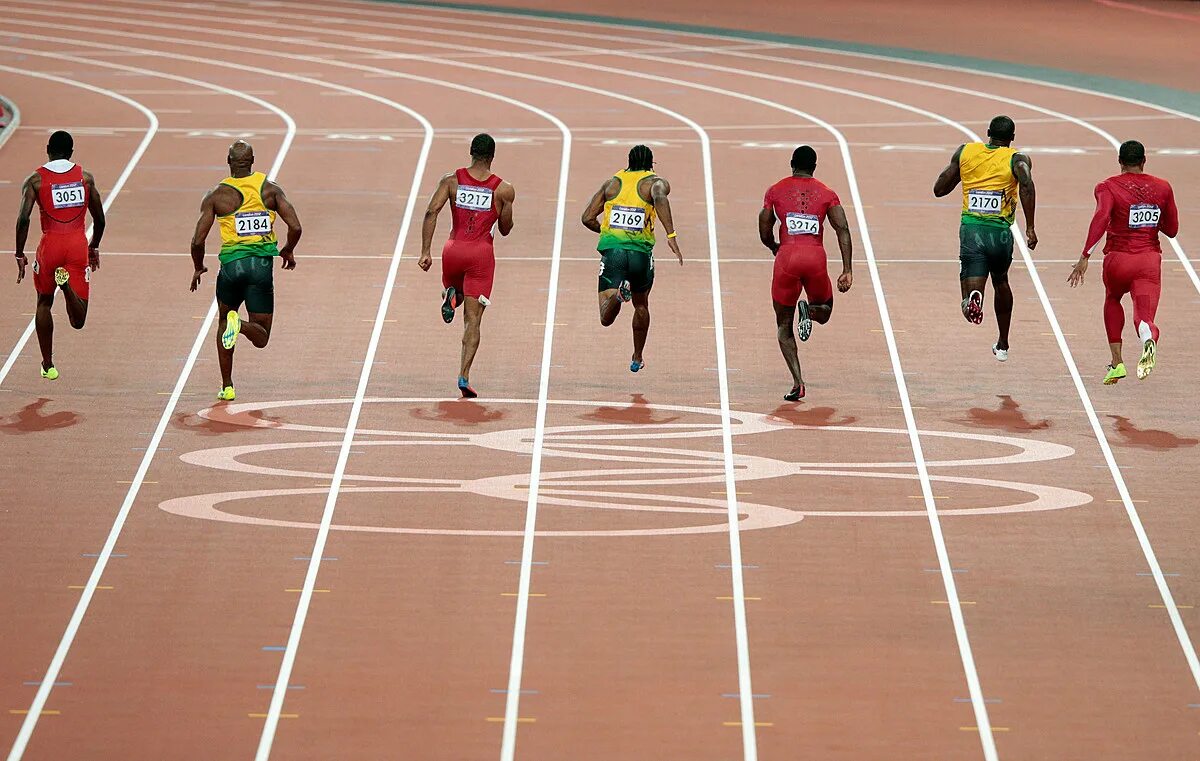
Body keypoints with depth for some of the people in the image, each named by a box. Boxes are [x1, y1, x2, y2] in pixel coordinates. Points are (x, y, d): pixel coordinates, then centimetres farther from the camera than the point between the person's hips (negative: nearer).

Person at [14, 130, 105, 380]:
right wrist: (94, 247, 26)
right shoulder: (86, 177, 7)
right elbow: (99, 220, 10)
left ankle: (48, 365, 23)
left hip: (51, 245, 0)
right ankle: (67, 284, -32)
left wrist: (20, 255, -4)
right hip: (78, 246, 1)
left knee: (44, 303, 24)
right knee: (78, 321, 0)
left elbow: (23, 218, -11)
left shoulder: (35, 180, 0)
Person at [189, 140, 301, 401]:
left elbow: (198, 241, -5)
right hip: (263, 263, 0)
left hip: (232, 263, 0)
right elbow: (295, 228, -6)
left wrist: (198, 269, 14)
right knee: (261, 337, 7)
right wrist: (288, 251, 15)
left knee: (224, 322, 25)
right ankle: (241, 324, -30)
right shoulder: (270, 190, 2)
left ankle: (227, 387, 17)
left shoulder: (216, 196, -1)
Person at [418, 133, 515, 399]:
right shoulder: (504, 189, -1)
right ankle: (464, 376, -15)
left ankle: (450, 297, -6)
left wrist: (425, 252, -7)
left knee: (454, 290, 33)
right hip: (481, 253, -2)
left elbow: (431, 212, -9)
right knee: (473, 319, -1)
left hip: (454, 250, 2)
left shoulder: (451, 180, 2)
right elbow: (505, 230, 7)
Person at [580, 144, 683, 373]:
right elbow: (659, 197, -20)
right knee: (641, 305, 27)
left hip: (611, 250, 0)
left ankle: (618, 294, -41)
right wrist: (671, 235, -27)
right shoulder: (656, 182, 6)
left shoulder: (612, 182, 17)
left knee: (606, 318, -8)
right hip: (641, 251, 0)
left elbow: (587, 218, 13)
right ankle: (637, 358, 36)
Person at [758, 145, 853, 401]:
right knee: (824, 312, 25)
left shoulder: (776, 191, 10)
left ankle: (797, 383, -7)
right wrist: (847, 271, -2)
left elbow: (765, 234, 11)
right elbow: (843, 229, 0)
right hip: (816, 258, 1)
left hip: (787, 258, -1)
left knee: (784, 324, 11)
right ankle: (808, 310, -14)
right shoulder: (826, 193, 10)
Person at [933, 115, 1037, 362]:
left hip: (970, 228, -1)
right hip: (1000, 232, 1)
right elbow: (1027, 185, -19)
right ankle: (1003, 345, 37)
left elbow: (939, 189, 11)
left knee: (973, 285, -7)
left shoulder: (965, 152, 10)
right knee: (1001, 282, 27)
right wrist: (1030, 227, -17)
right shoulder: (1016, 159, 2)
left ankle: (973, 297, -46)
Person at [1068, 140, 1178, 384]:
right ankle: (1149, 340, -45)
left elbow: (1100, 218, -20)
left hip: (1118, 259, -1)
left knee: (1113, 301, 29)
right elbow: (1172, 230, 13)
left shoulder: (1109, 187, -2)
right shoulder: (1162, 188, 8)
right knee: (1144, 317, -6)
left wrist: (1085, 257, -23)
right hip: (1150, 261, 1)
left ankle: (1117, 362, 22)